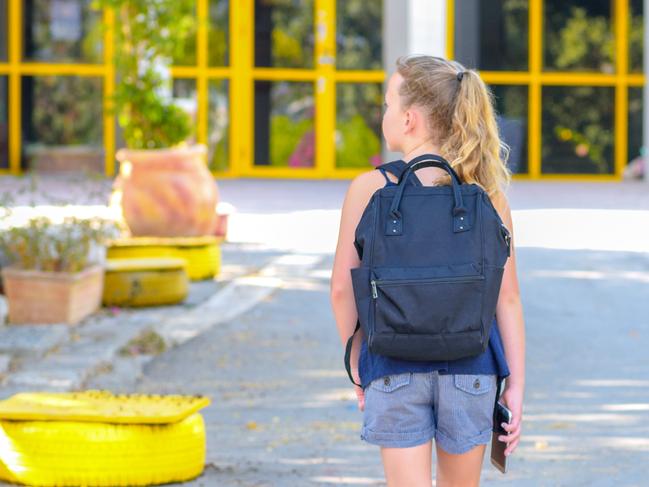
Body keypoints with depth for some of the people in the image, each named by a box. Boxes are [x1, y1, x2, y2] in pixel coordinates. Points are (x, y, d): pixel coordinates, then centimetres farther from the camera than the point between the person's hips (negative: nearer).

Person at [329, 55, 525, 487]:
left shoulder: (369, 189, -7)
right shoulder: (487, 193, -3)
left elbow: (343, 290, -3)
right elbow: (507, 295, -3)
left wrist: (355, 362, 10)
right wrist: (516, 384, 2)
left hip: (393, 368, -2)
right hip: (469, 368, 2)